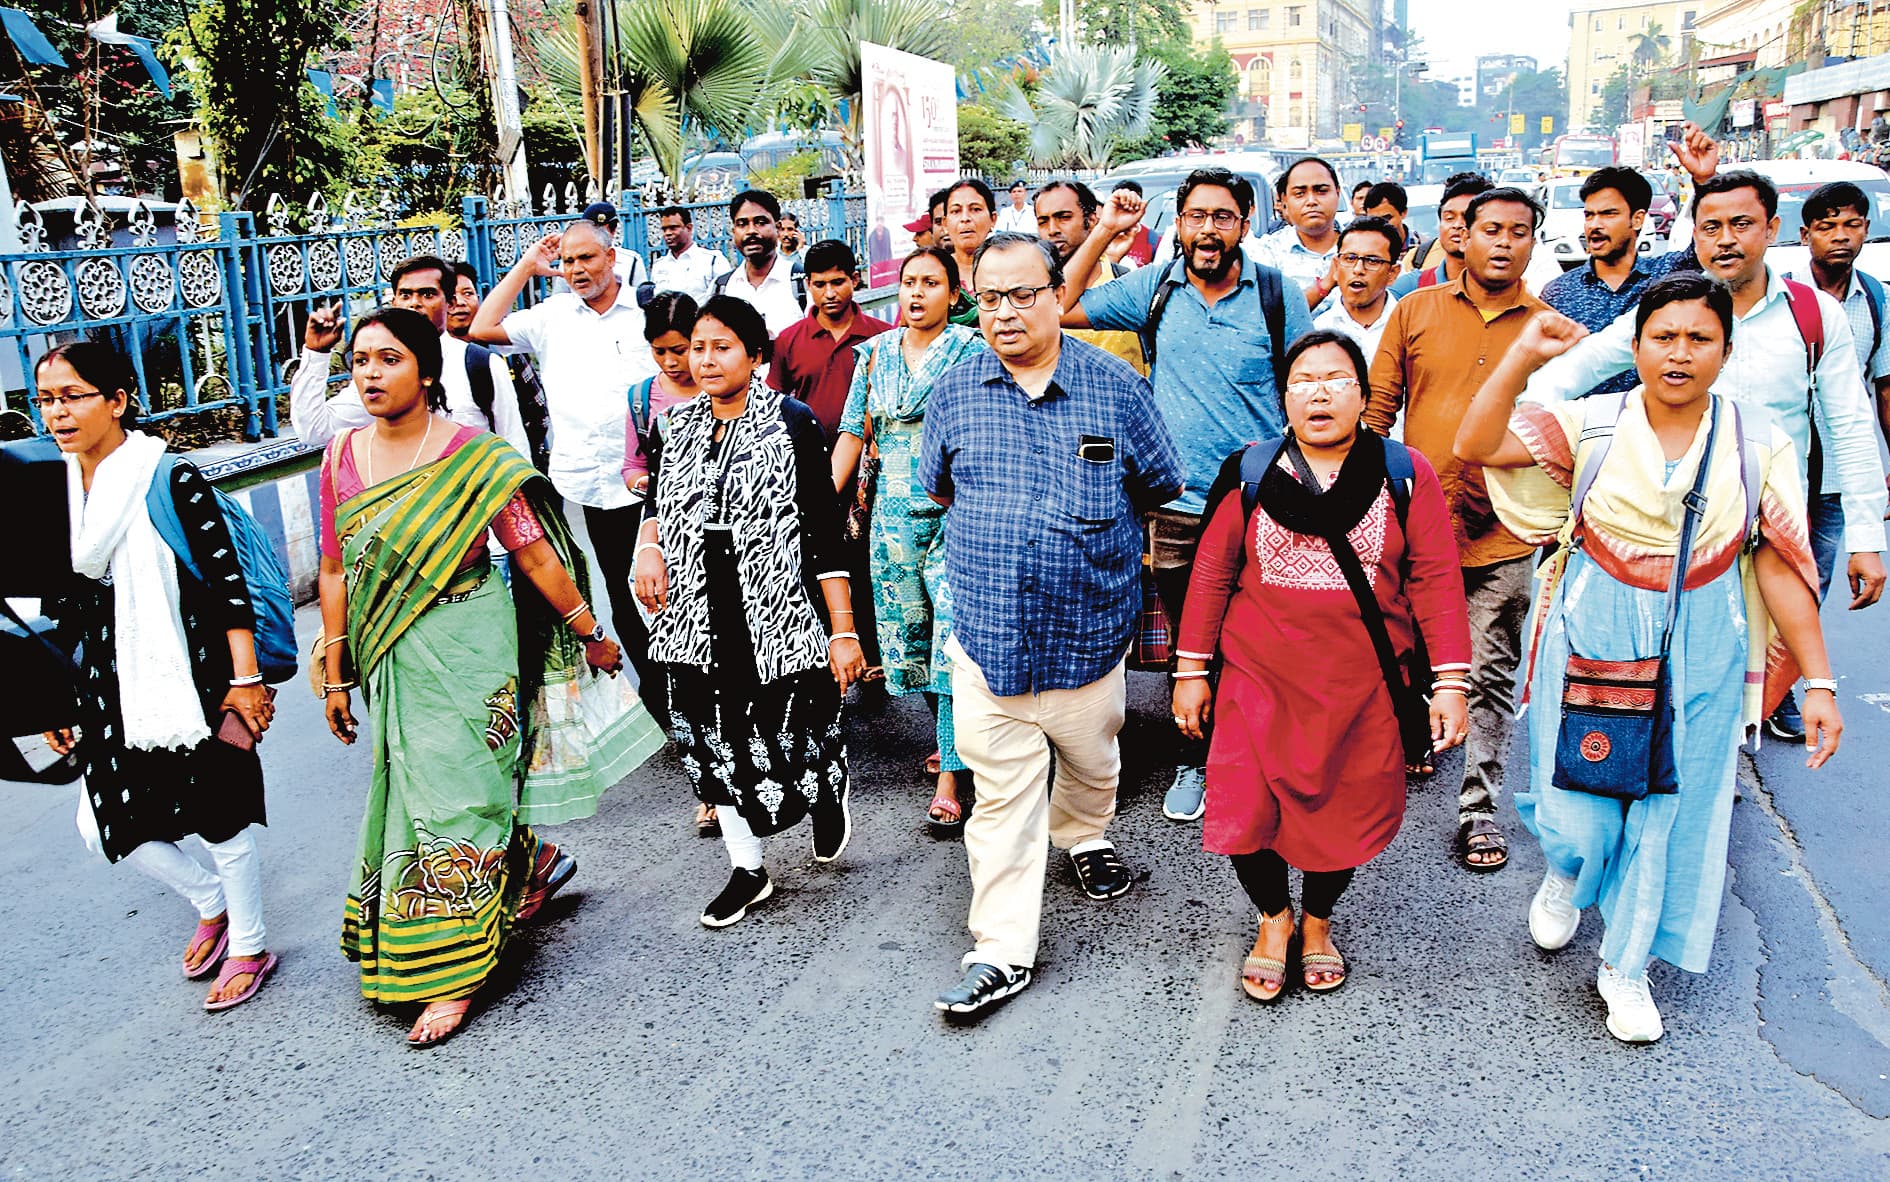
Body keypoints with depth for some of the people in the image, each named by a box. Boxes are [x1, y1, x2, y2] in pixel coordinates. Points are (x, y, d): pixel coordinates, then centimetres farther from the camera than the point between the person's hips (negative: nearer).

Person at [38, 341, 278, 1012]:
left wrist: (245, 679, -15)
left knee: (219, 815, 5)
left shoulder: (172, 480, -12)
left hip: (188, 674, -6)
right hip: (111, 685, 6)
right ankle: (211, 905, 35)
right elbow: (60, 604, 13)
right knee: (112, 822, 8)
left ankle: (249, 949, 25)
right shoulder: (53, 491, 7)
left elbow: (227, 581, -13)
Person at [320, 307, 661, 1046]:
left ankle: (454, 974, 12)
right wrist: (335, 678, 9)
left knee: (453, 796, -1)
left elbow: (536, 554, -10)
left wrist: (592, 635, -5)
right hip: (393, 659, 5)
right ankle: (534, 863, 42)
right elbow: (337, 571, 7)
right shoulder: (342, 458, 3)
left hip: (467, 649, -5)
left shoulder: (472, 456, -12)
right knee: (425, 784, 15)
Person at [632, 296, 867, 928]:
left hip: (779, 611, -5)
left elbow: (824, 529, -10)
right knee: (714, 740, 7)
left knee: (792, 741, -2)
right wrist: (648, 547, 0)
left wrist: (843, 631, -14)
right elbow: (659, 504, 24)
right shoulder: (680, 428, 8)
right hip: (700, 613, 5)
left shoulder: (791, 422, -7)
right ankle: (747, 869, 23)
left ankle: (829, 793, 35)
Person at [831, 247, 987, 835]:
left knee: (955, 640, -11)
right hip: (893, 516, 5)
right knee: (908, 636, 10)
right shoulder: (875, 353, 12)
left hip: (956, 515, -5)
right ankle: (954, 736, 32)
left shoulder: (973, 350, -1)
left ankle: (950, 778, -7)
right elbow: (853, 433, 13)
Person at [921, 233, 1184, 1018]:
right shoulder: (953, 393, 1)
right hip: (987, 630, 0)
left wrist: (1086, 528, 11)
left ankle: (1085, 838, 54)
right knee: (1001, 795, 1)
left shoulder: (1116, 387, -3)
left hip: (1090, 625, 1)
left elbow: (1159, 487, 8)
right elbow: (939, 489, 17)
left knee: (1091, 760, 22)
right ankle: (1002, 951, 8)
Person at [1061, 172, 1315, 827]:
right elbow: (1058, 309, 3)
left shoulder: (1278, 293, -1)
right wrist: (1104, 232, -2)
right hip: (1177, 506, 2)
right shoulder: (1153, 289, 3)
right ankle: (1193, 761, 29)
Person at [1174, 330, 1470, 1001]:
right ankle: (1273, 916, 29)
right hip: (1258, 677, 0)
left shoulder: (1406, 475, 1)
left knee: (1344, 811, 8)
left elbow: (1435, 580, -1)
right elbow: (1211, 571, 5)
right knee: (1246, 811, -2)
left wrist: (1450, 682, -6)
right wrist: (1191, 670, 3)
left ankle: (1318, 920, 38)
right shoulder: (1250, 474, 3)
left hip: (1361, 688, 0)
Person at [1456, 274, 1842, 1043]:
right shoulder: (1592, 423, -6)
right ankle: (1566, 874, 42)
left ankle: (1626, 966, 30)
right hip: (1592, 631, -1)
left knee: (1672, 806, 9)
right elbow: (1474, 446, -17)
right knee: (1579, 801, 2)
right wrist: (1525, 355, -25)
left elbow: (1781, 566, -1)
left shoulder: (1758, 442, -2)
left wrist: (1819, 681, -3)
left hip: (1698, 645, 2)